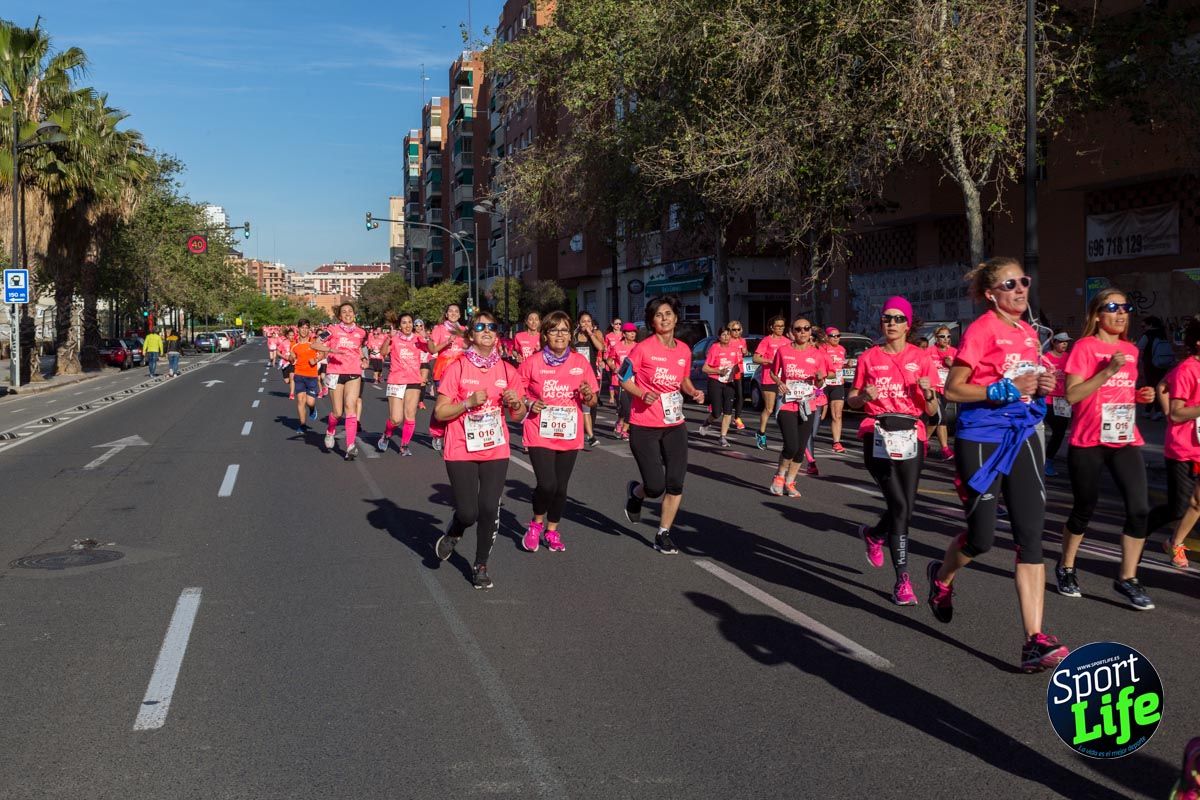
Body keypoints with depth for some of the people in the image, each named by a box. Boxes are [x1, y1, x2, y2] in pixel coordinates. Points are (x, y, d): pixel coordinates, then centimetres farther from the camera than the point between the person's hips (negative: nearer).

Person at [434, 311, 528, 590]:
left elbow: (518, 416, 12)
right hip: (461, 451, -3)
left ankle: (481, 566, 19)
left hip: (496, 450, 3)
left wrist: (516, 403, -10)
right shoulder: (457, 368, -6)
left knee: (489, 509, -1)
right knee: (468, 512, -5)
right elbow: (440, 412, -7)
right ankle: (453, 533, 31)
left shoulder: (506, 370, 5)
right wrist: (469, 403, -20)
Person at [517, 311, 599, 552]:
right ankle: (536, 523, 15)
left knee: (561, 487, 10)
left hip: (570, 435, 3)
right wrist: (529, 404, -17)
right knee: (547, 484, -14)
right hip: (540, 434, -3)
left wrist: (588, 395, -14)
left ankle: (552, 530, 32)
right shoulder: (532, 362, -6)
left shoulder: (581, 362, 2)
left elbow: (593, 401, 8)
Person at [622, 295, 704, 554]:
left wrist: (693, 392, 0)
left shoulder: (684, 350, 5)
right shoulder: (643, 348, -10)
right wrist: (642, 395, -20)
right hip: (644, 427, -4)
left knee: (676, 483, -1)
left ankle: (663, 535, 16)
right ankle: (635, 492, 31)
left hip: (674, 425, 5)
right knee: (656, 487, -6)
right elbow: (624, 379, -4)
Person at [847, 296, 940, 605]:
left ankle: (874, 534, 36)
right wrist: (864, 396, -9)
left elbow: (932, 411, 5)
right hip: (878, 435, -2)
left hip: (911, 437, 2)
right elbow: (853, 401, 13)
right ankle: (902, 580, -6)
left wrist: (928, 392, -15)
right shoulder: (869, 358, 6)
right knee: (900, 506, -14)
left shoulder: (921, 359, 5)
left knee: (905, 509, 1)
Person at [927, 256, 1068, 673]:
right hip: (982, 437, -6)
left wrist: (1042, 387, 1)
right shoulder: (982, 330, -9)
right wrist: (1006, 389, -20)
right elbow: (953, 390, -11)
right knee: (981, 537, -1)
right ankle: (942, 577, 35)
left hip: (1023, 435, 6)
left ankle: (1035, 641, -4)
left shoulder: (1029, 333, 12)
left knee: (1031, 536, -3)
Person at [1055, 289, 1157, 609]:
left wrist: (1142, 395, 4)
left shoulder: (1131, 350, 12)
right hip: (1088, 442, -5)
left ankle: (1127, 578, 4)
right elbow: (1071, 394, -16)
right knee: (1085, 508, 6)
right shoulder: (1085, 346, -7)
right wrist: (1107, 371, -22)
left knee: (1139, 508, -8)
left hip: (1125, 440, 5)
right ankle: (1066, 568, 28)